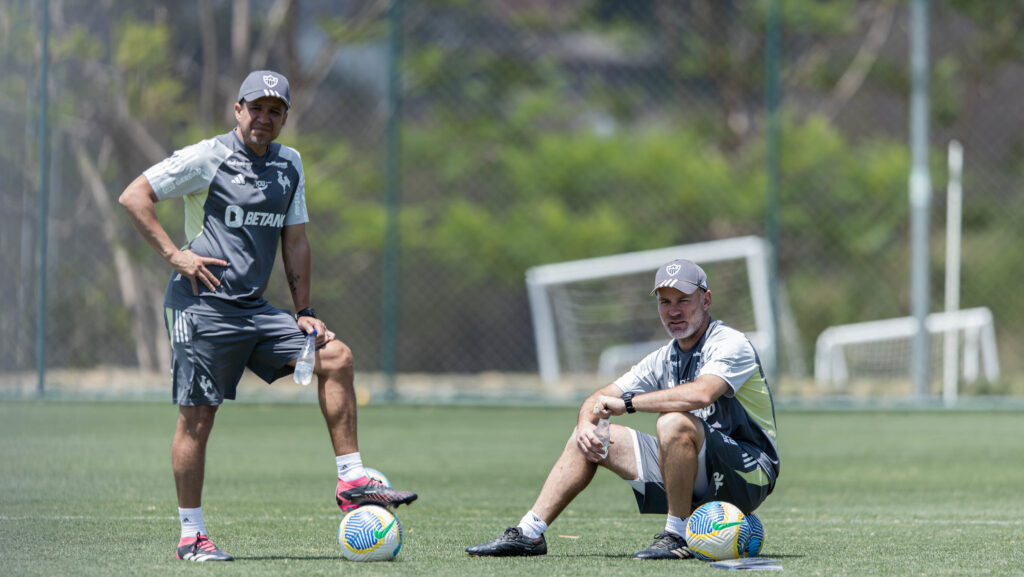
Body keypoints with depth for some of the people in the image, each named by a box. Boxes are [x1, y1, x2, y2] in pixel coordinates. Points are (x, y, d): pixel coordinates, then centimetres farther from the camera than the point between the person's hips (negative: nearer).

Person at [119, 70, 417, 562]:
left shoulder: (289, 165, 13)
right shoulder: (208, 157, -6)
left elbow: (294, 240, 18)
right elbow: (133, 196, -7)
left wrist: (304, 312, 11)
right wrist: (173, 255, -13)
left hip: (253, 309, 6)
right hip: (201, 307, -6)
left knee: (336, 356, -5)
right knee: (197, 416, -5)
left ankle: (350, 482, -4)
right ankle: (191, 536, 4)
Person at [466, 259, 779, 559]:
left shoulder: (730, 344, -13)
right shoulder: (663, 360, 11)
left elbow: (701, 394, -34)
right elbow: (599, 400, 13)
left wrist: (627, 403, -27)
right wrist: (586, 425, -11)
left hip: (749, 475, -8)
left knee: (673, 421, -36)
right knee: (587, 434, 7)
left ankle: (678, 537, -24)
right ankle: (529, 534, 3)